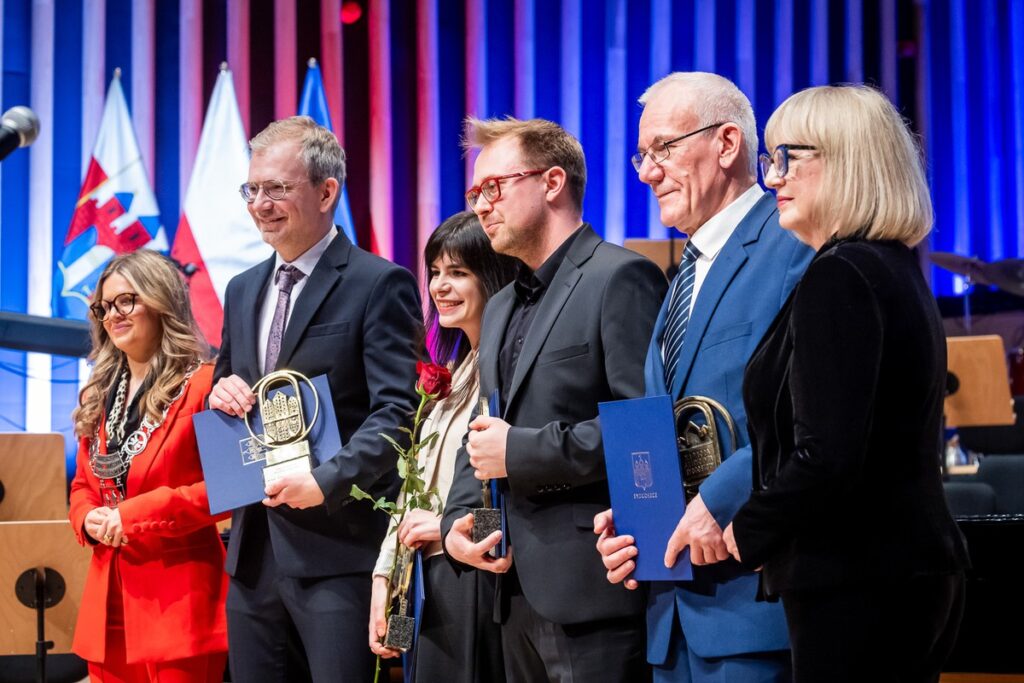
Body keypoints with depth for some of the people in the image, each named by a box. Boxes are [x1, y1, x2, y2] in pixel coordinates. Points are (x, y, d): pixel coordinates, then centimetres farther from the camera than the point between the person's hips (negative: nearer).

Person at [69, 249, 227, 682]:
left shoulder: (203, 384, -8)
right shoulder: (99, 394, 17)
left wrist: (133, 515, -16)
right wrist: (89, 519, -1)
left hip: (179, 600, -7)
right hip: (109, 600, 7)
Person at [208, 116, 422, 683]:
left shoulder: (378, 284, -5)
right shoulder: (244, 291, 17)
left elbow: (396, 410, -13)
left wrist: (327, 481, -25)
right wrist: (218, 396, 1)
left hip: (337, 547, -7)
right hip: (253, 548, 7)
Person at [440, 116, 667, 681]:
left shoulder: (620, 279, -7)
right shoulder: (502, 307, 21)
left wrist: (521, 452, -14)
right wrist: (456, 522, 7)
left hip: (591, 591, -8)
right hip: (517, 591, 8)